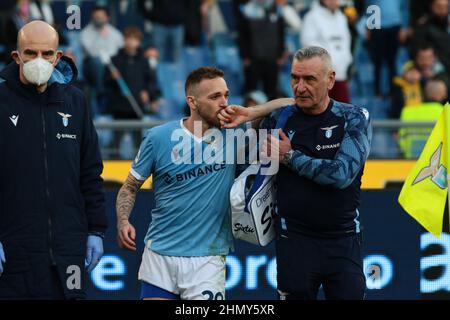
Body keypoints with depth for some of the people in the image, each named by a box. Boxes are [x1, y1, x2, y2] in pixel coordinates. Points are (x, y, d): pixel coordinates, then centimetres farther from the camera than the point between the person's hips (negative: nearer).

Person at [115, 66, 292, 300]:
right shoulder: (158, 138, -2)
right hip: (159, 253, 1)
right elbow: (131, 186, 8)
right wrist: (123, 222, -10)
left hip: (207, 260, -1)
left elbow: (286, 105, 0)